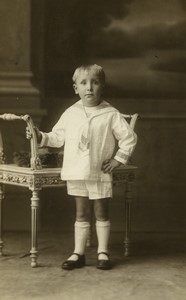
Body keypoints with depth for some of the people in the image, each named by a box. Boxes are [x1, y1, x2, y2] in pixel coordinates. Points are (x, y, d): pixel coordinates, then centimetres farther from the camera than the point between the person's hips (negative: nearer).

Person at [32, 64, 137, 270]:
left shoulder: (111, 115, -4)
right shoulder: (70, 114, 4)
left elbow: (129, 138, -1)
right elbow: (57, 137, 11)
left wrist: (118, 159, -4)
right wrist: (41, 137, -4)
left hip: (100, 174, -2)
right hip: (76, 173, 3)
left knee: (101, 213, 6)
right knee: (81, 213, 10)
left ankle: (102, 252, 14)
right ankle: (78, 253, 14)